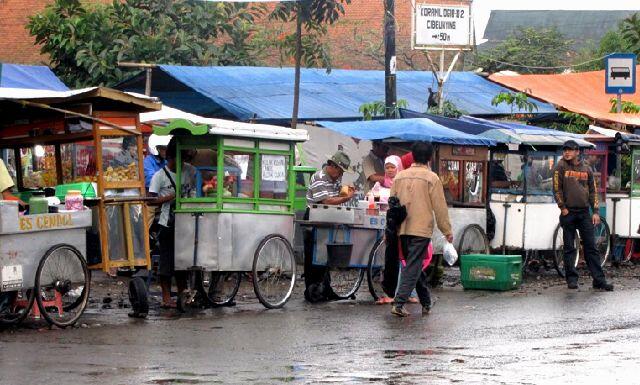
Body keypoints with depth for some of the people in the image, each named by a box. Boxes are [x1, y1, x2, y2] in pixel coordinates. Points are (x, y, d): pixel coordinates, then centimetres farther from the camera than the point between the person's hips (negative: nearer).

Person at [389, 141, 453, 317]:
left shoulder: (400, 176, 7)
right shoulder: (431, 178, -7)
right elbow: (440, 207, -6)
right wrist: (447, 231, 3)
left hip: (403, 230, 5)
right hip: (422, 229, -5)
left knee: (415, 266, 17)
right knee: (413, 267, -5)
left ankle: (426, 303, 26)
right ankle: (399, 303, -15)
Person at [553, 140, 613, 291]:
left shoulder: (586, 169, 10)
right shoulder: (561, 167, 1)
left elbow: (593, 191, 13)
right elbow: (557, 189, -3)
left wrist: (595, 212, 5)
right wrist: (562, 208, -9)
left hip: (584, 212, 2)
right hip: (568, 212, -2)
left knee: (591, 247, 0)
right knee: (569, 248, 2)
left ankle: (599, 280, -1)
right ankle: (571, 279, 8)